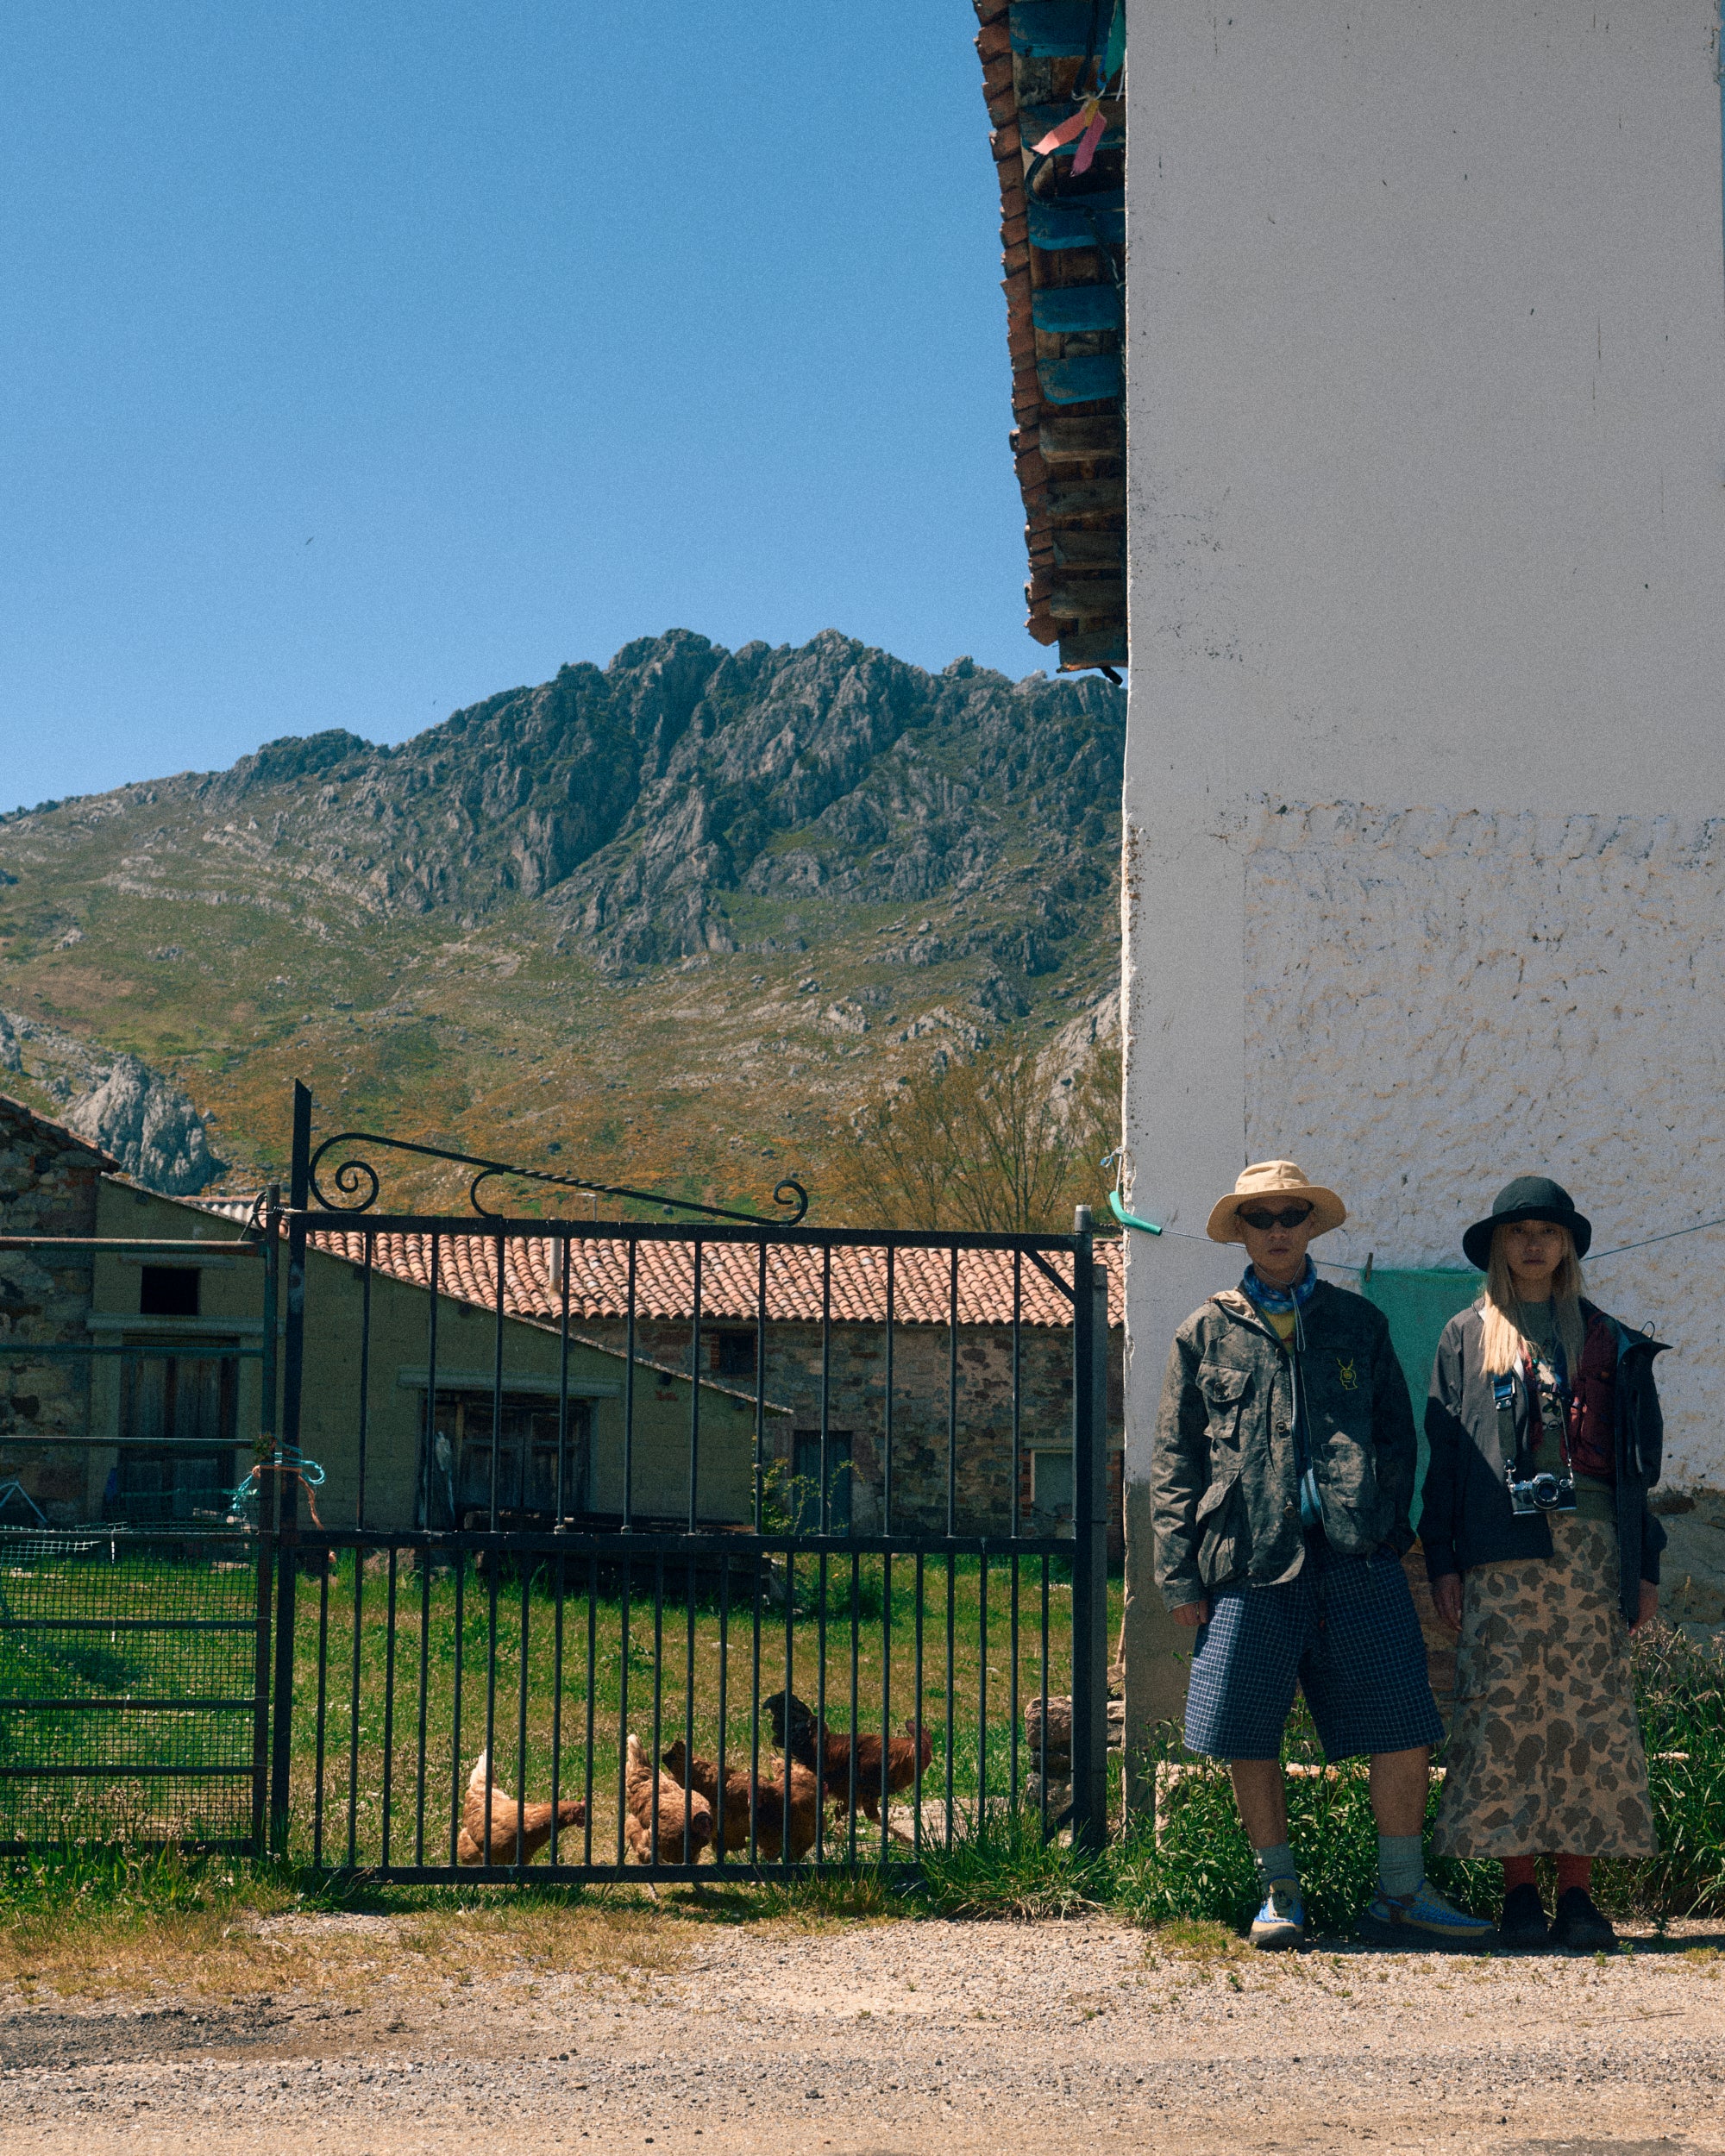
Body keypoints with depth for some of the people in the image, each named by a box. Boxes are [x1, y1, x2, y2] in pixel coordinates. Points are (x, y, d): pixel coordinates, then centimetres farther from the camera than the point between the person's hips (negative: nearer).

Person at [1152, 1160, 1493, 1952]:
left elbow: (1398, 1435, 17)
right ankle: (1279, 1894, 17)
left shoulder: (1357, 1323, 15)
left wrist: (1387, 1527, 3)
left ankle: (1401, 1895, 10)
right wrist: (1181, 1575, 2)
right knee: (1248, 1739, 2)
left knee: (1404, 1730, -3)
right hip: (1248, 1561, -1)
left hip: (1357, 1559, 1)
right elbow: (1174, 1464, 10)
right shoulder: (1206, 1335, 11)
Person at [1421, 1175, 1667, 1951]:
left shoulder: (1606, 1341, 14)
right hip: (1501, 1553, -1)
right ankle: (1518, 1892, 1)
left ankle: (1577, 1894, 2)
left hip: (1592, 1546, 1)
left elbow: (1636, 1457, 14)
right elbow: (1443, 1452, 8)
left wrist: (1643, 1564, 7)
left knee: (1591, 1714, -2)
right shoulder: (1467, 1337, 12)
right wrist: (1442, 1560, 0)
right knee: (1503, 1714, -5)